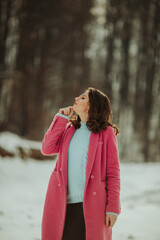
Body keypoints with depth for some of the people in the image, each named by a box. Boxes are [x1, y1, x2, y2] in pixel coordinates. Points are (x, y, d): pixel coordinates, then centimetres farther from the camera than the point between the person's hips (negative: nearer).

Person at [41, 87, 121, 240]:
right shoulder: (68, 128, 15)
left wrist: (113, 208, -7)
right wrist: (61, 118, 2)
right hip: (63, 204, 4)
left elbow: (113, 172, -2)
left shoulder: (106, 132, 0)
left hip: (91, 206, -4)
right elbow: (46, 149, 2)